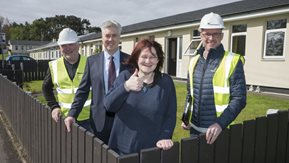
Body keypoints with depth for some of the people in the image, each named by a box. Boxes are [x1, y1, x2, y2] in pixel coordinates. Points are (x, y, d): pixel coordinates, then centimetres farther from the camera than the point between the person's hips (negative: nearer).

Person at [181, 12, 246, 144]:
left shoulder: (232, 62, -9)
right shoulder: (194, 61, 5)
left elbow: (239, 98, -12)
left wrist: (220, 124, -22)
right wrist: (185, 118, 6)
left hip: (218, 130, -4)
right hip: (195, 128, 5)